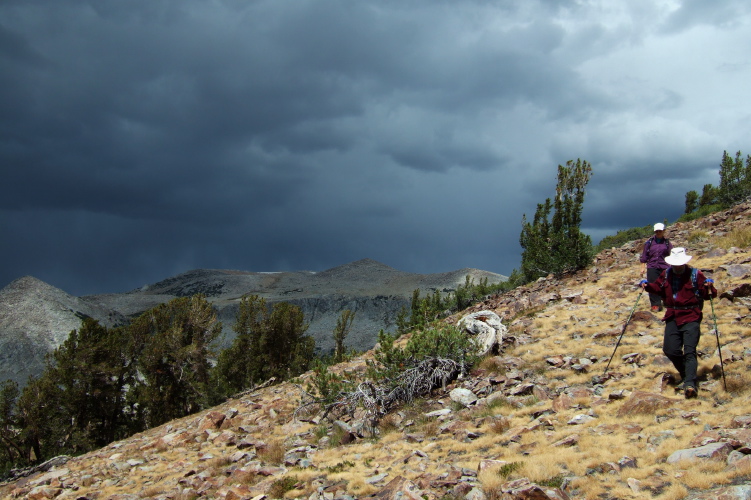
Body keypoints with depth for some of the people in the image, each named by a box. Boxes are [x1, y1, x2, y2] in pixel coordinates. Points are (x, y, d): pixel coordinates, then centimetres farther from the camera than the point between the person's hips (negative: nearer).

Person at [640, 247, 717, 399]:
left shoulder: (695, 274, -4)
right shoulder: (666, 275, 8)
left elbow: (708, 295, -2)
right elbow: (658, 288, 24)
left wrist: (709, 287, -23)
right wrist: (647, 285, 5)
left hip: (691, 318, -5)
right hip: (672, 318, 5)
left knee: (689, 350, -15)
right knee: (670, 350, 1)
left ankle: (690, 383, -22)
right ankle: (686, 374, 23)